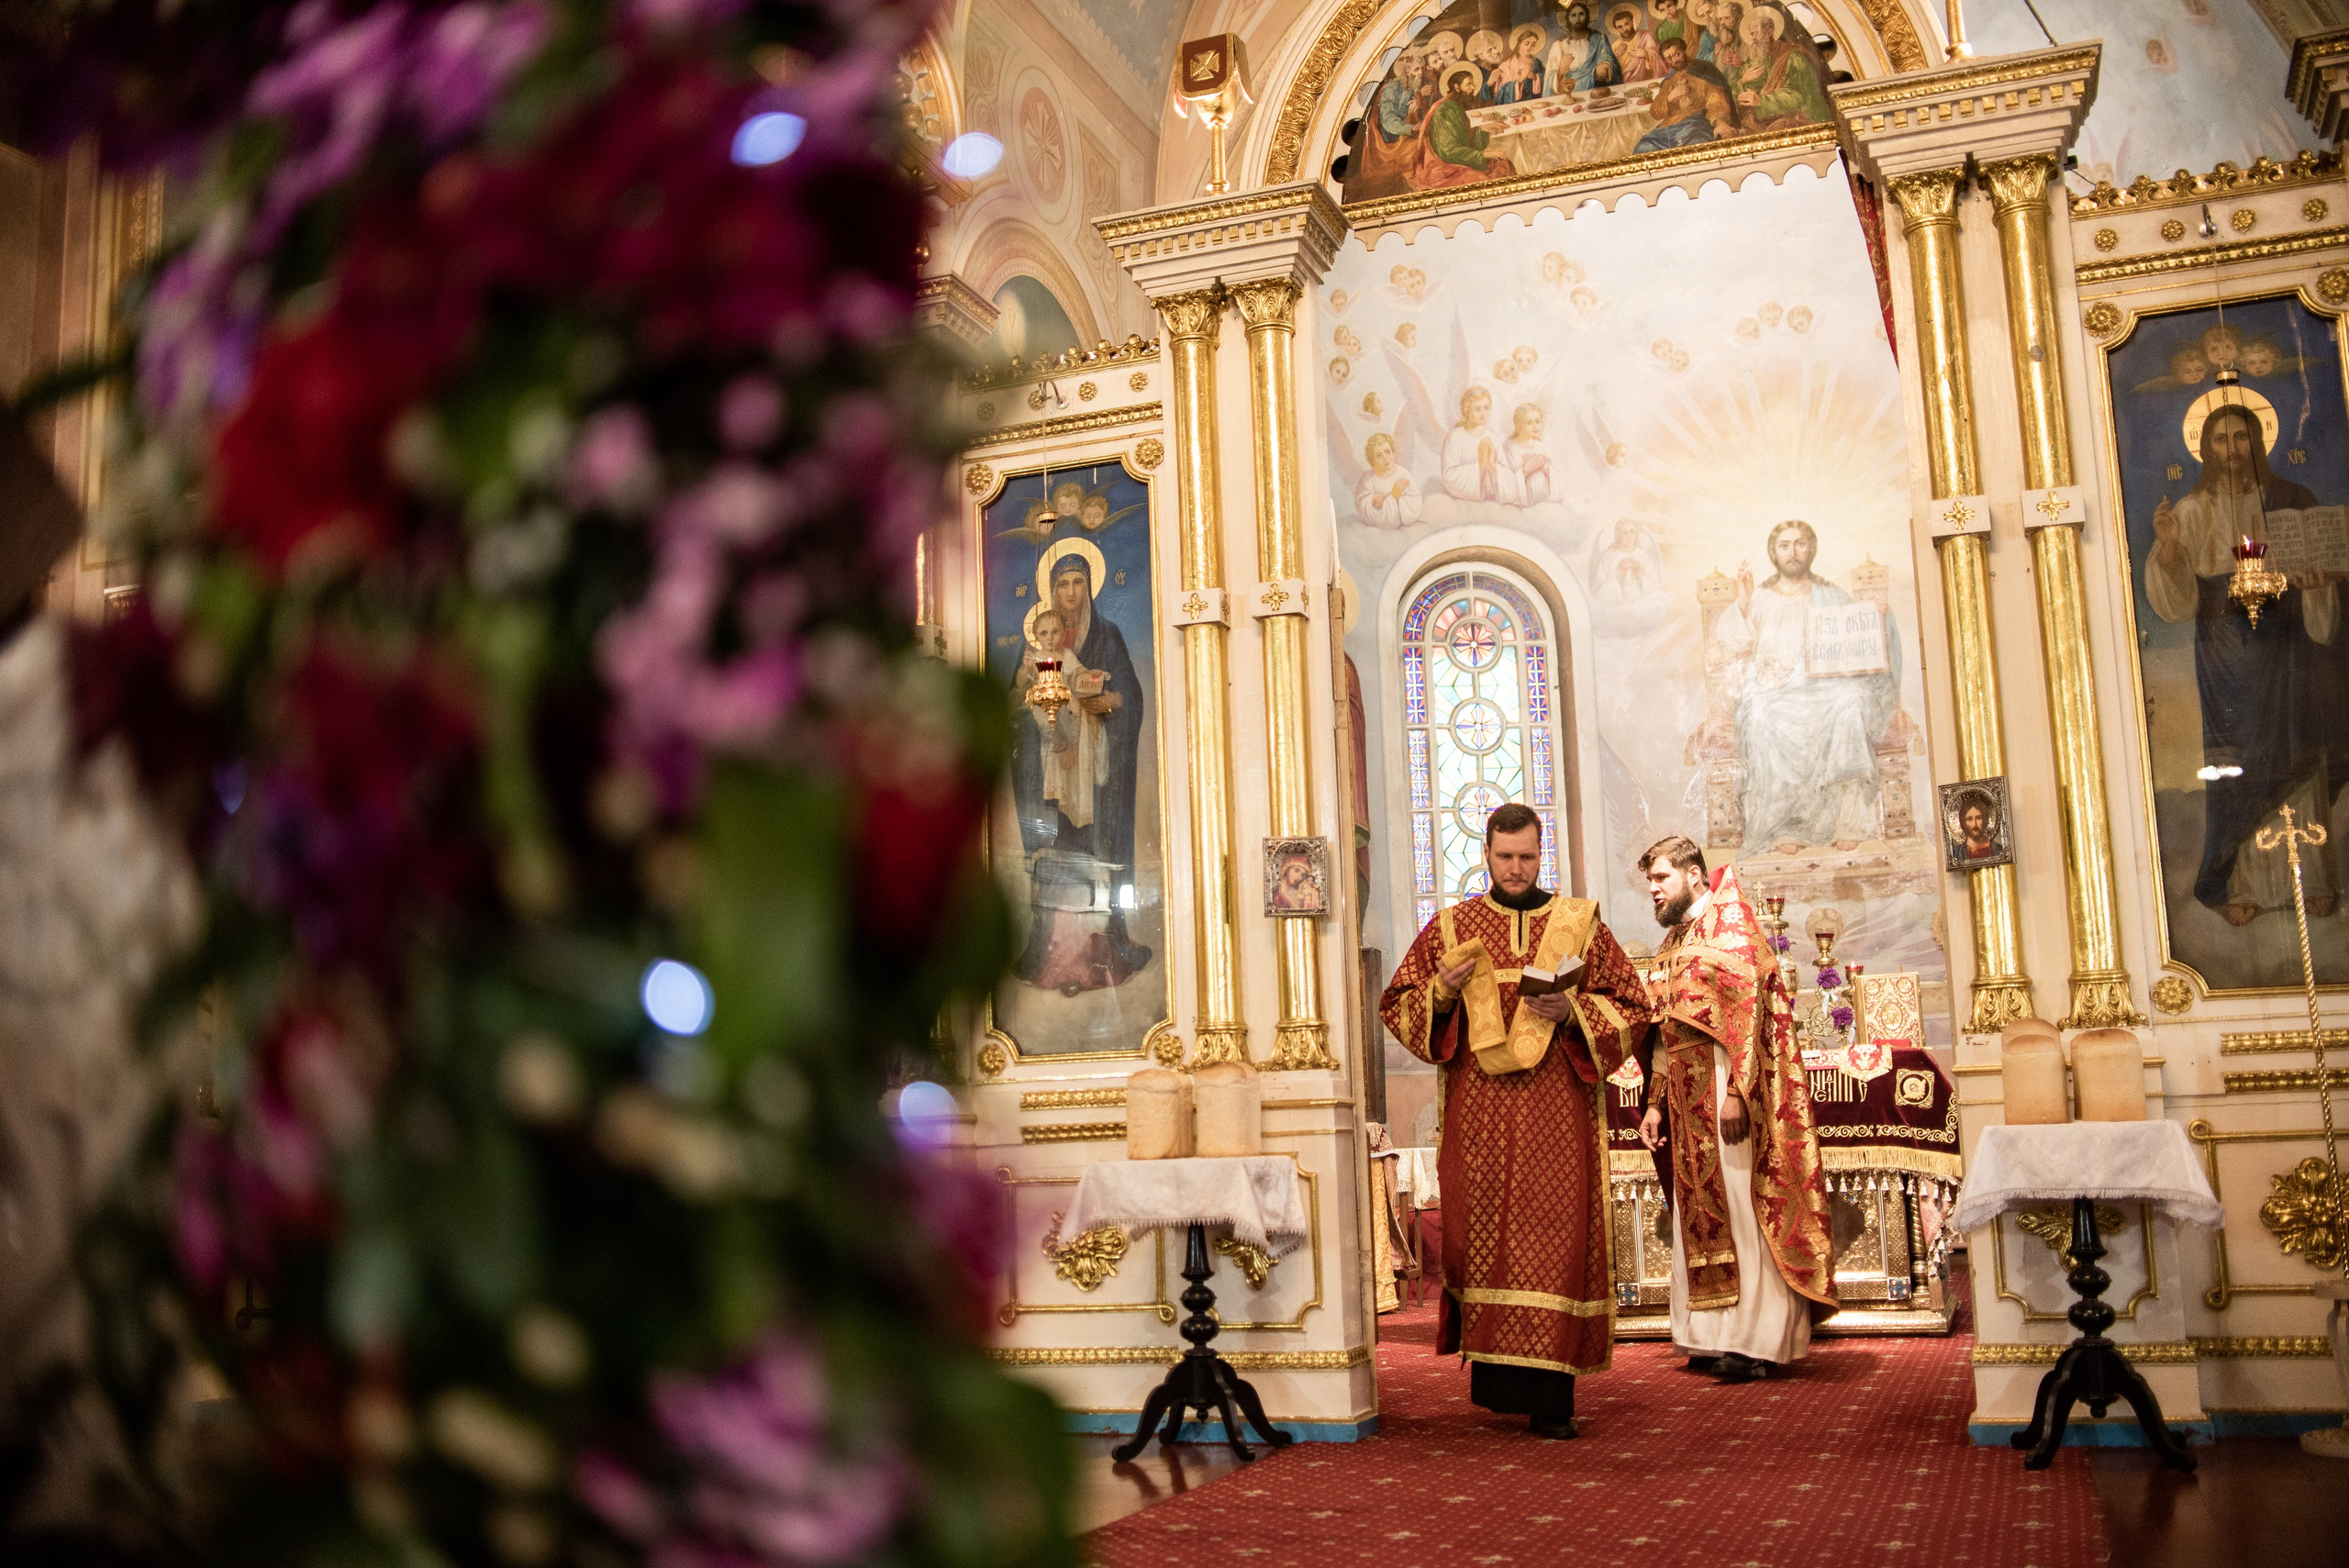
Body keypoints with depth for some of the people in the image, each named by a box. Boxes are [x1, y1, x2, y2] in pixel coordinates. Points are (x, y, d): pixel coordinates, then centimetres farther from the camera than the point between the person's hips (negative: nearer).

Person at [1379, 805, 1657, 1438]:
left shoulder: (1579, 923, 8)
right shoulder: (1449, 928, 11)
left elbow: (1632, 1007, 6)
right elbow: (1397, 1005, 12)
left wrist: (1572, 1013, -12)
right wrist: (1441, 993, -8)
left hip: (1557, 1115, -1)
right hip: (1477, 1116, 1)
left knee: (1554, 1239, -6)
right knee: (1483, 1240, 1)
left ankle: (1549, 1397, -3)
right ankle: (1495, 1377, 16)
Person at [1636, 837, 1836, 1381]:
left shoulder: (1729, 918, -5)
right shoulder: (1673, 945, 20)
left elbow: (1748, 1004, -16)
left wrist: (1736, 1090, -23)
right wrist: (1656, 1105, 15)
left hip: (1730, 1091, -9)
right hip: (1690, 1101, 9)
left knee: (1743, 1210, -8)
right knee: (1702, 1214, 8)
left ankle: (1759, 1340, -5)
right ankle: (1716, 1336, 13)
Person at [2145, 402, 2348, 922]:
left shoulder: (2292, 501, 5)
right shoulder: (2192, 512, 3)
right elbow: (2177, 602, -3)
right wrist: (2167, 547, -21)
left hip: (2286, 651, 1)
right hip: (2226, 656, -1)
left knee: (2296, 761, 2)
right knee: (2235, 764, -1)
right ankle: (2242, 884, 2)